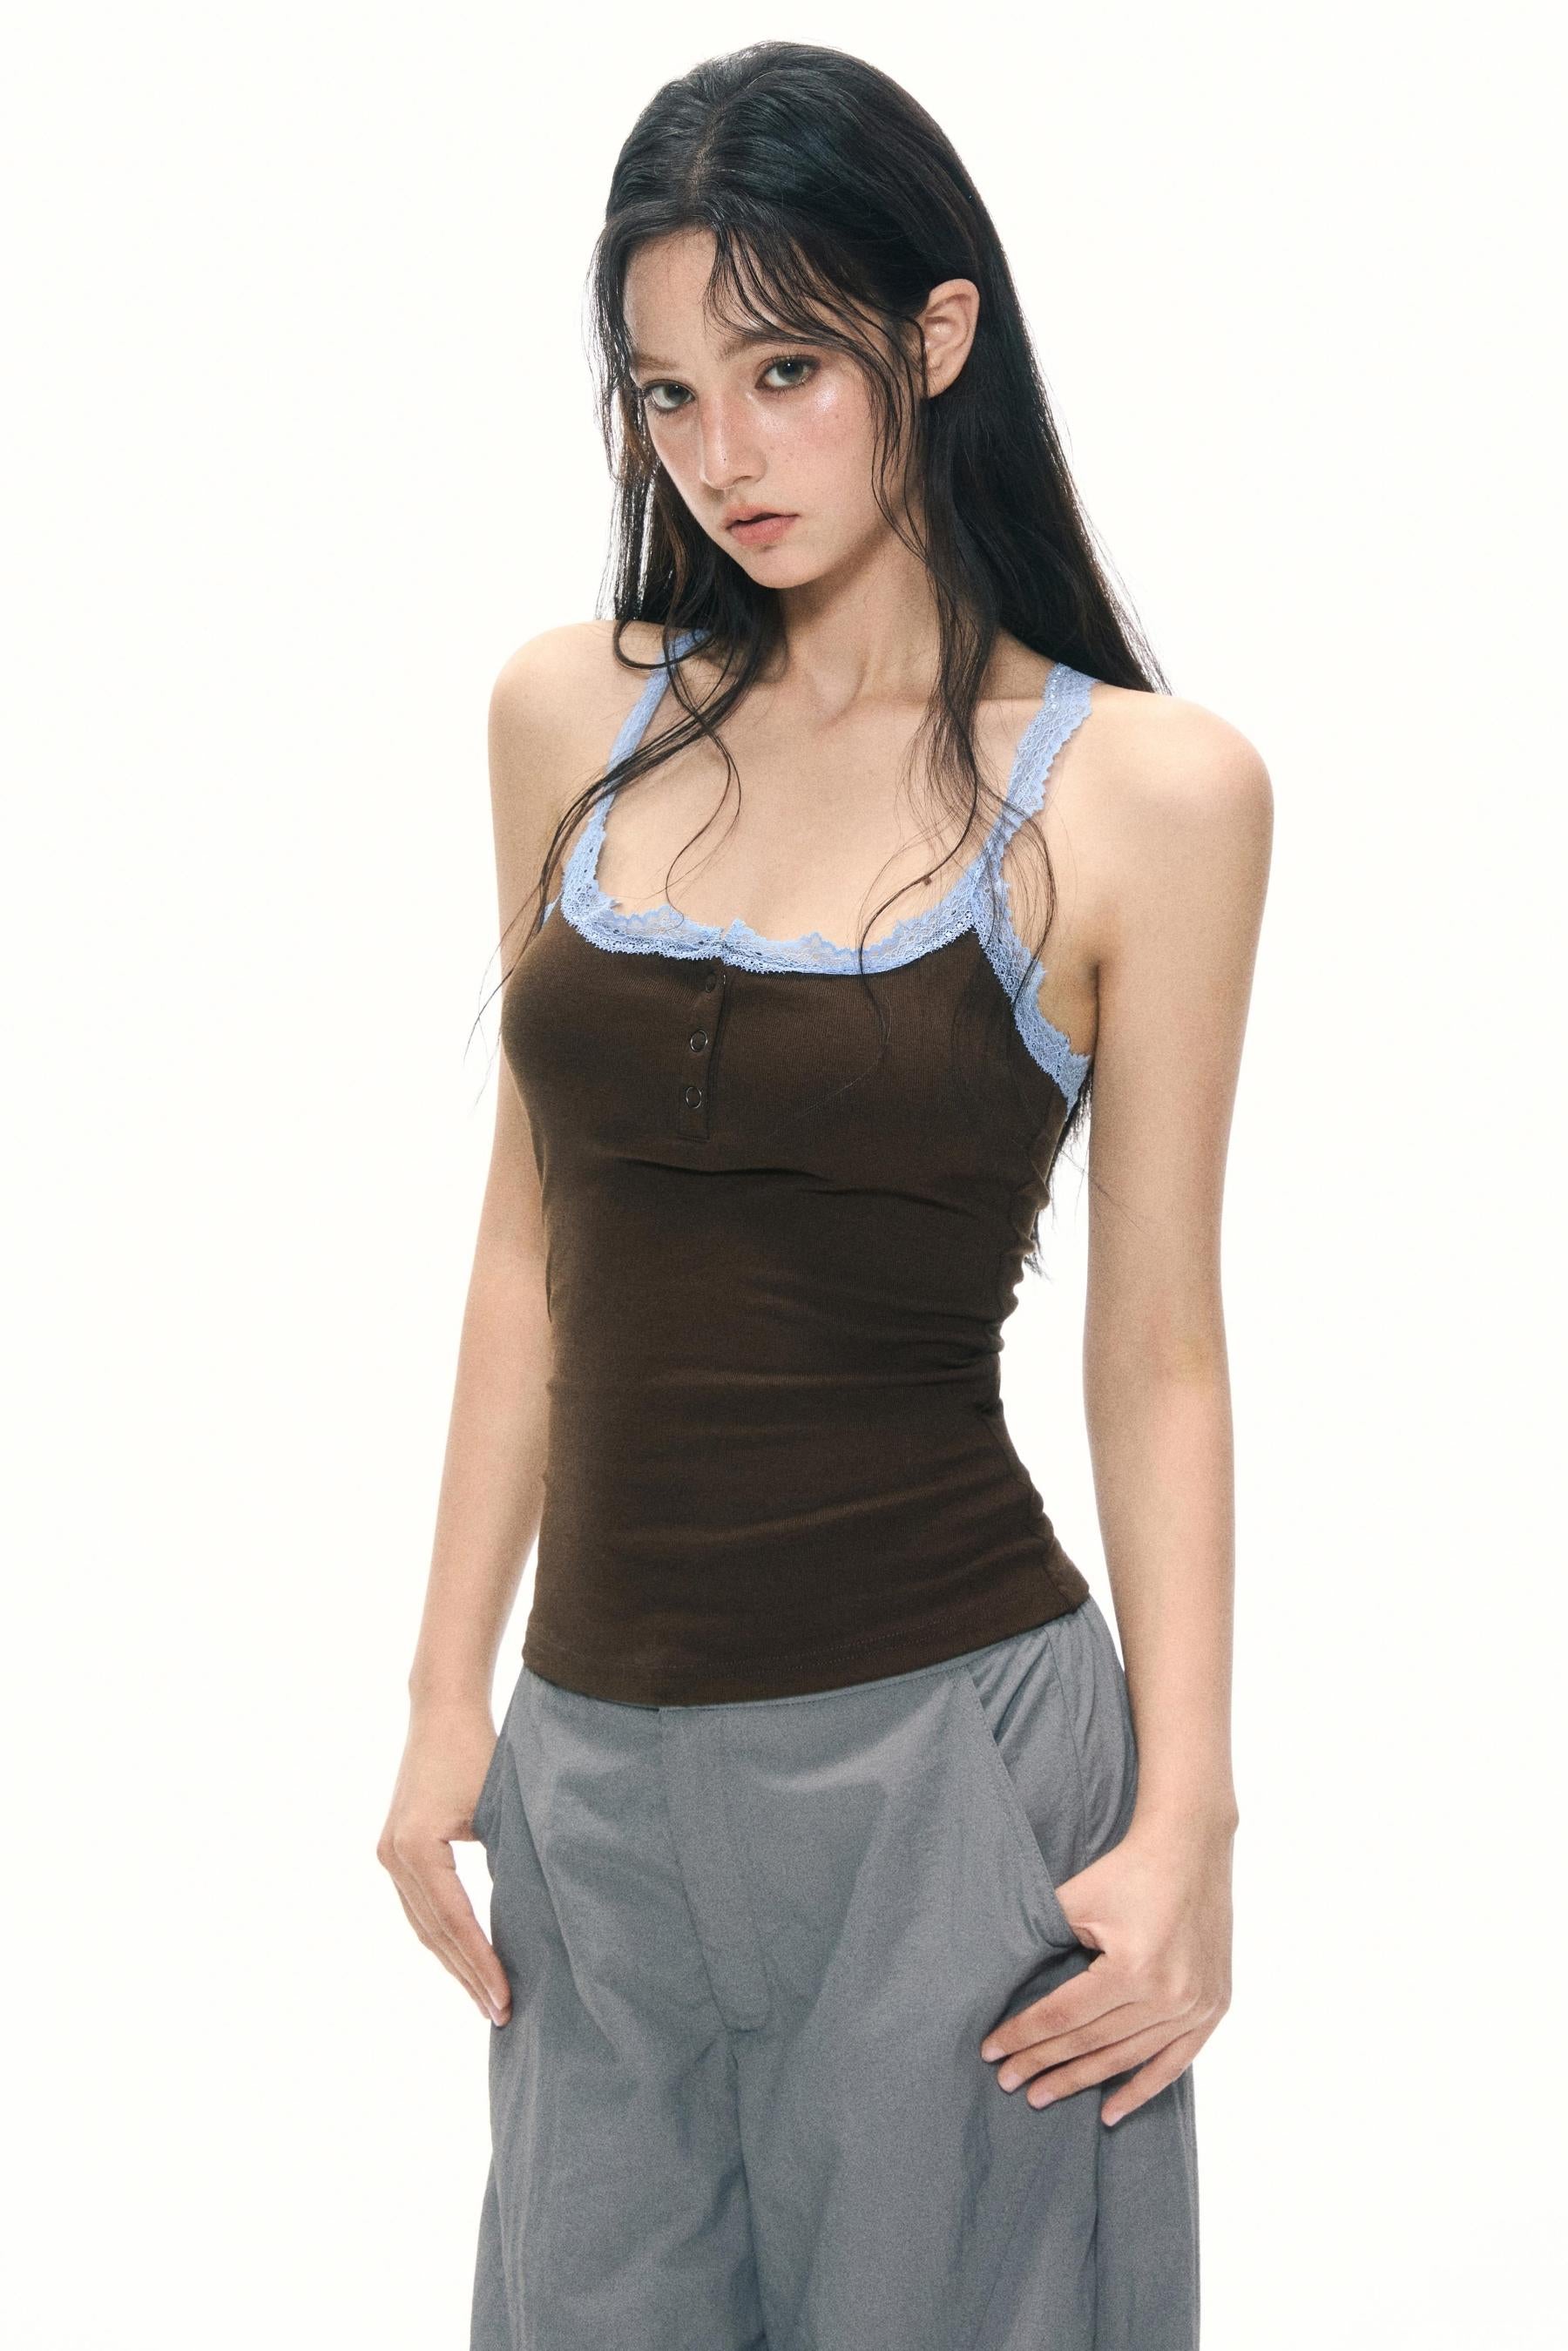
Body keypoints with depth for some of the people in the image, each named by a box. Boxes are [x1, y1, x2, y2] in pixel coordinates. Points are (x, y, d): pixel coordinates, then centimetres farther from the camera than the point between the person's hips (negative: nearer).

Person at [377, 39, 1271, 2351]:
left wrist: (1188, 1827, -9)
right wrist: (453, 1703, 9)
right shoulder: (572, 715, 5)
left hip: (947, 1750, -4)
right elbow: (533, 1245, 10)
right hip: (600, 1761, 4)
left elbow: (1156, 1348, -3)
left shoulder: (1144, 789, -6)